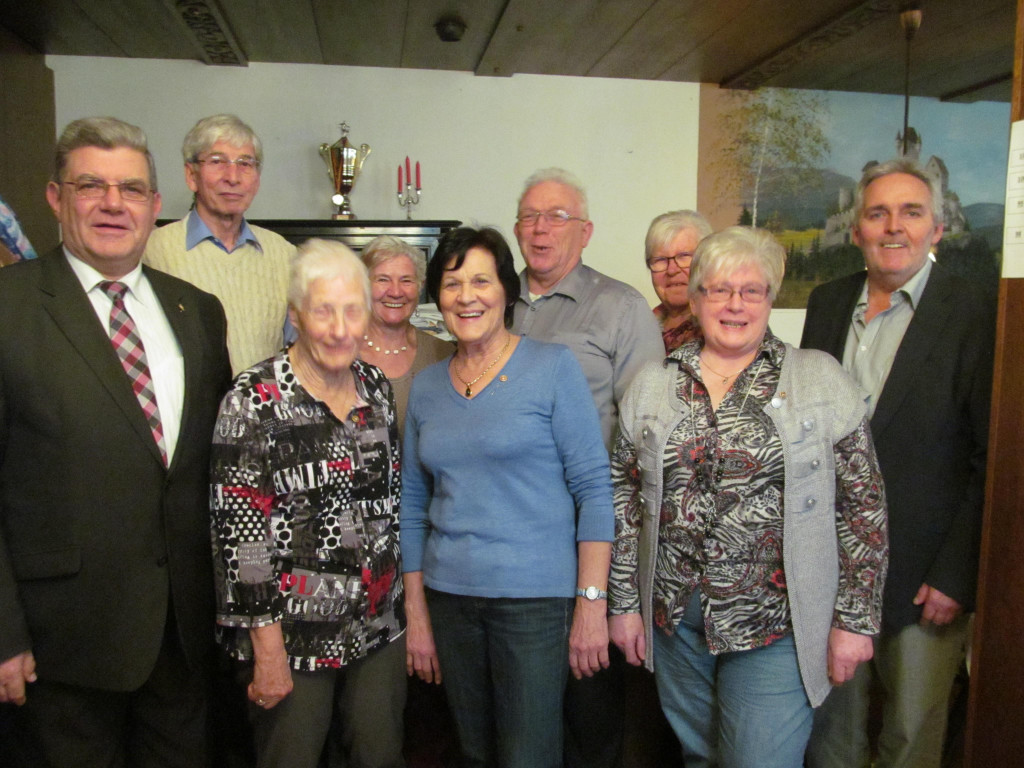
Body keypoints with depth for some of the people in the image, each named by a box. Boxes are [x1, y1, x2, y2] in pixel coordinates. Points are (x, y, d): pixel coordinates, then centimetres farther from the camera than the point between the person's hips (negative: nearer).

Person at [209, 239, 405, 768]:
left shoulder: (376, 387, 2)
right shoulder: (255, 399, -15)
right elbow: (239, 533, -16)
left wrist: (408, 603, 11)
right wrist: (268, 651, -14)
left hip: (380, 627, 5)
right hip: (294, 635, -5)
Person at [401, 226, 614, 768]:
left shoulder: (552, 367, -6)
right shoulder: (426, 386, 7)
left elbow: (593, 487, -9)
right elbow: (414, 505, 10)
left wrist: (591, 601, -13)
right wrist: (416, 613, 8)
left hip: (536, 599, -4)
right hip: (449, 599, 5)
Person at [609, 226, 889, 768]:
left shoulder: (821, 379, -3)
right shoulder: (651, 384, 4)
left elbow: (863, 506, -3)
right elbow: (626, 498, 6)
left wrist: (855, 619, -5)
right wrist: (624, 602, 5)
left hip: (775, 626, -3)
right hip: (674, 621, 3)